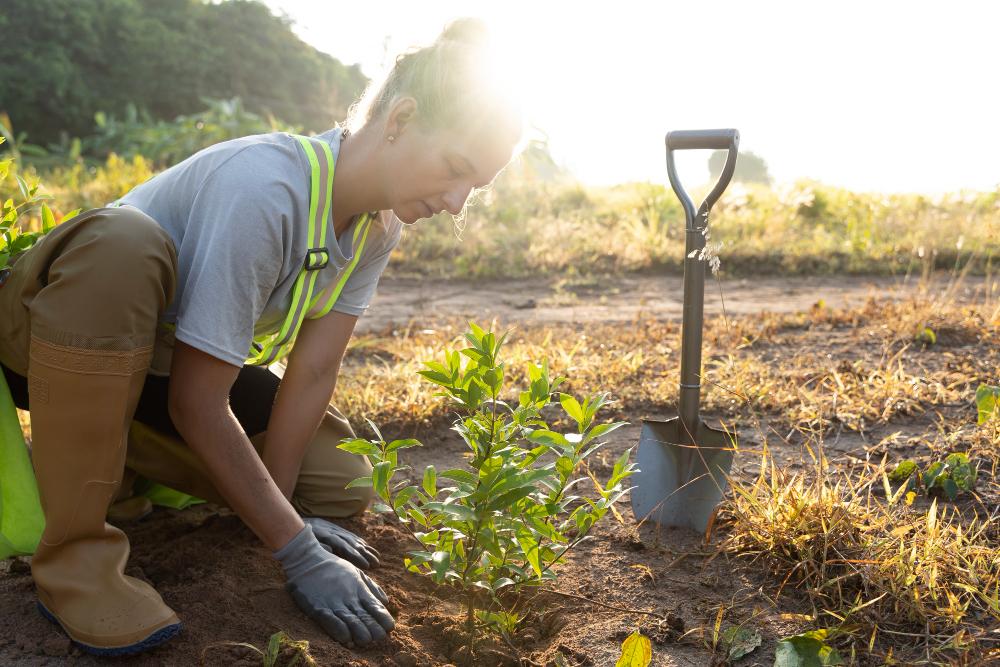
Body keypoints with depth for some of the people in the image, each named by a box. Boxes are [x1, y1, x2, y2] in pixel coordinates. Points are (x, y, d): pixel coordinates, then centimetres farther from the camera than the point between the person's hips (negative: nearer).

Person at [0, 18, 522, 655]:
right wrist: (300, 554, -30)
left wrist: (282, 507, -14)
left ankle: (114, 452, 9)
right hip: (59, 334, -6)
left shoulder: (380, 223, -10)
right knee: (124, 244, -40)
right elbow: (197, 400, -32)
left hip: (179, 357, 6)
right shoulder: (264, 190, -34)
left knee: (340, 486, -7)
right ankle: (74, 554, -25)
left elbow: (313, 372, -10)